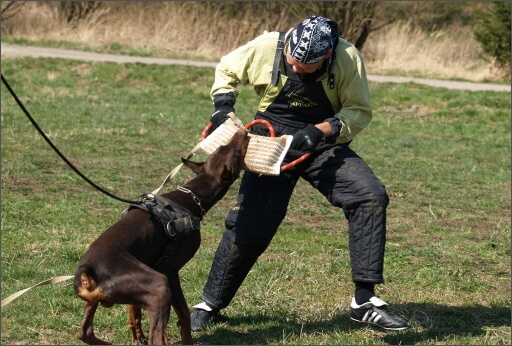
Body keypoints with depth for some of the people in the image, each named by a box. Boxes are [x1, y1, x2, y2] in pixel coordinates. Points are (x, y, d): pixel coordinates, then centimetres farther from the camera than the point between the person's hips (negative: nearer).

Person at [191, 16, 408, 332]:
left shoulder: (347, 59, -18)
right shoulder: (266, 48, -15)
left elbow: (359, 111, -12)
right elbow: (227, 71, 4)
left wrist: (321, 131, -27)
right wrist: (223, 107, -13)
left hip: (324, 146, 0)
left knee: (371, 196, -21)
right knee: (248, 225, -5)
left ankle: (364, 300, -17)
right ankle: (210, 305, 16)